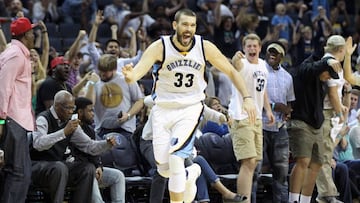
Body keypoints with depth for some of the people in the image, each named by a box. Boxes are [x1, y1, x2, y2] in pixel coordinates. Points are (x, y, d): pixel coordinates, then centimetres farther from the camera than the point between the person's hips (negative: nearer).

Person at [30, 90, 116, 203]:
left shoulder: (71, 123, 8)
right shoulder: (43, 119, -13)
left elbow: (89, 146, 12)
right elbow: (38, 143, -33)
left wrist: (107, 144, -8)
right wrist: (64, 132, -39)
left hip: (59, 164, 7)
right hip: (38, 166, -7)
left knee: (88, 168, -12)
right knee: (60, 167, -35)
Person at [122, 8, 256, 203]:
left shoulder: (205, 47, -11)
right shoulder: (160, 47, -16)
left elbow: (231, 72, 1)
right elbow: (139, 70, -29)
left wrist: (247, 98, -8)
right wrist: (130, 76, -53)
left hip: (190, 108, -1)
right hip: (163, 108, 1)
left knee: (176, 157, -22)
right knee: (164, 169, 5)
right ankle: (191, 173, 39)